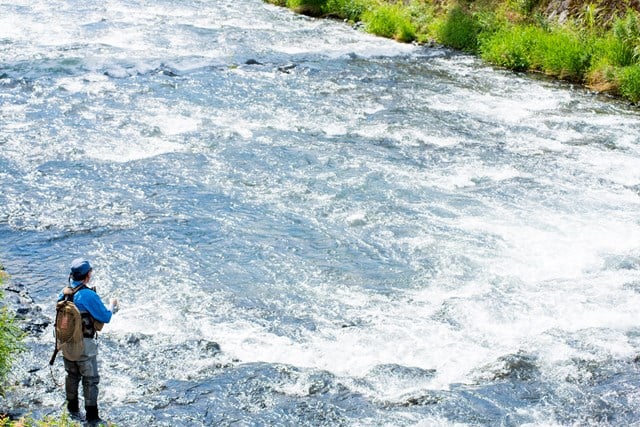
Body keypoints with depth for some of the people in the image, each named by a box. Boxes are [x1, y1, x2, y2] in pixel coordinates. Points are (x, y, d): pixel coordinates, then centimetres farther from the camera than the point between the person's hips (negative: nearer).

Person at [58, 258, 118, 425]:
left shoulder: (64, 292, -1)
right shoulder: (88, 295, -22)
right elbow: (106, 317, -15)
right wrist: (112, 305, 5)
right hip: (84, 344, -7)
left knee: (72, 375, 22)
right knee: (90, 380, 5)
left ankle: (72, 408, 36)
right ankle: (92, 417, 10)